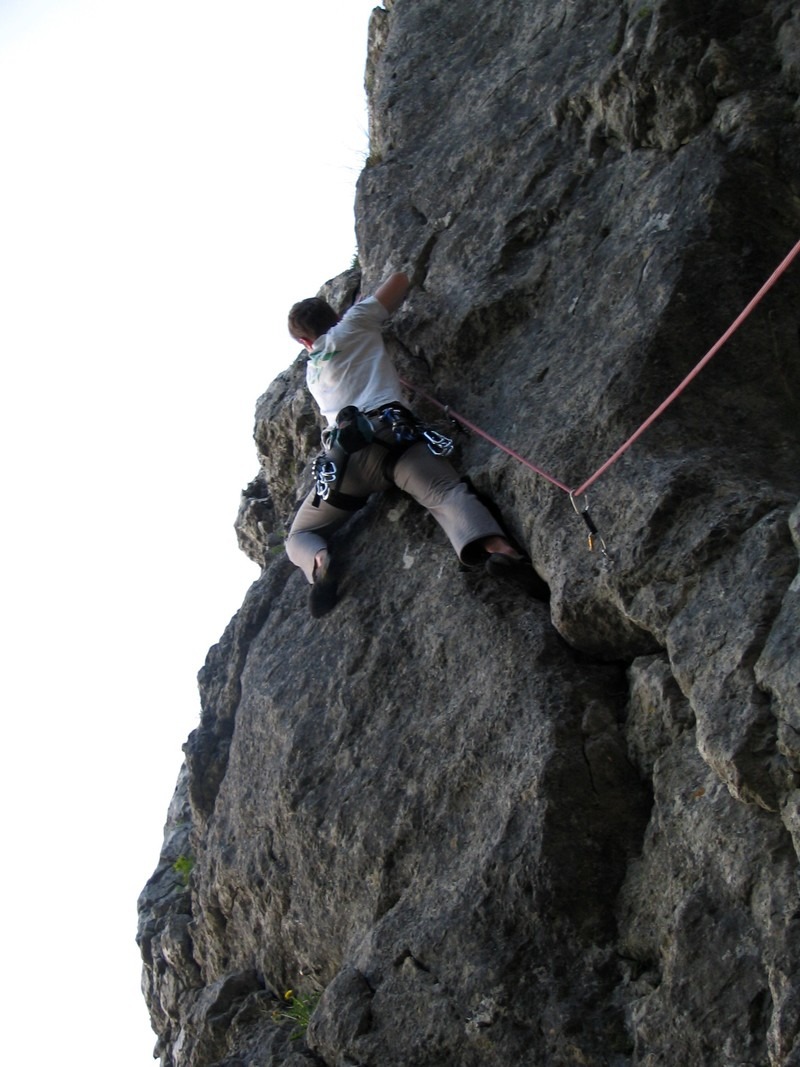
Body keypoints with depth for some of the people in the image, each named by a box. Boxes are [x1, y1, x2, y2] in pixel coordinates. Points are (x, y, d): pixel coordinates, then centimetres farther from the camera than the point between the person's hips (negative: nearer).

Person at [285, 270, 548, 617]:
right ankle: (498, 548, -54)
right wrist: (380, 313, 48)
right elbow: (400, 281, 28)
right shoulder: (353, 325, 23)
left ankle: (320, 564, -23)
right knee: (448, 494, -21)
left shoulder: (312, 371, 33)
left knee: (299, 537, 14)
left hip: (344, 454, 2)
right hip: (393, 435, -2)